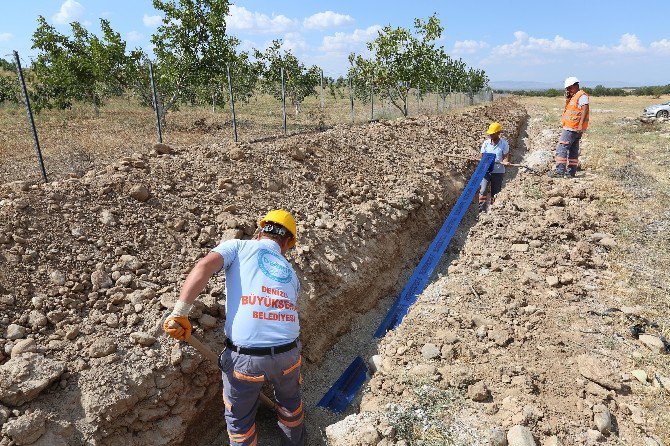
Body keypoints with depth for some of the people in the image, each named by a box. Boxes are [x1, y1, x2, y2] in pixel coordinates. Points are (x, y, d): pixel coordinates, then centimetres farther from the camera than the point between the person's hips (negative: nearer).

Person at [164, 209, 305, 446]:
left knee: (240, 417, 26)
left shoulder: (238, 246, 6)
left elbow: (204, 266, -13)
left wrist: (180, 311, -17)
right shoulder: (290, 272, 17)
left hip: (244, 358, -4)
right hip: (288, 355, 4)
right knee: (289, 399, 37)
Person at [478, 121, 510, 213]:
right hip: (486, 170, 1)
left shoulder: (504, 143, -3)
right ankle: (482, 209, -8)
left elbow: (506, 157, -3)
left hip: (498, 171, -1)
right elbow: (482, 156, 5)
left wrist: (505, 162, -25)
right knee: (483, 190, -12)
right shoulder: (486, 142, 3)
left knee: (495, 193, 8)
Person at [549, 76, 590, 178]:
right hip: (572, 128, 11)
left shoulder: (582, 96, -10)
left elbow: (585, 109, -20)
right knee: (573, 150, 11)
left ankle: (560, 170, -18)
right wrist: (567, 99, 9)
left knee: (561, 147, -14)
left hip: (572, 128, -11)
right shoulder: (574, 97, 20)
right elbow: (567, 110, 21)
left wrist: (581, 124, -28)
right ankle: (571, 172, 16)